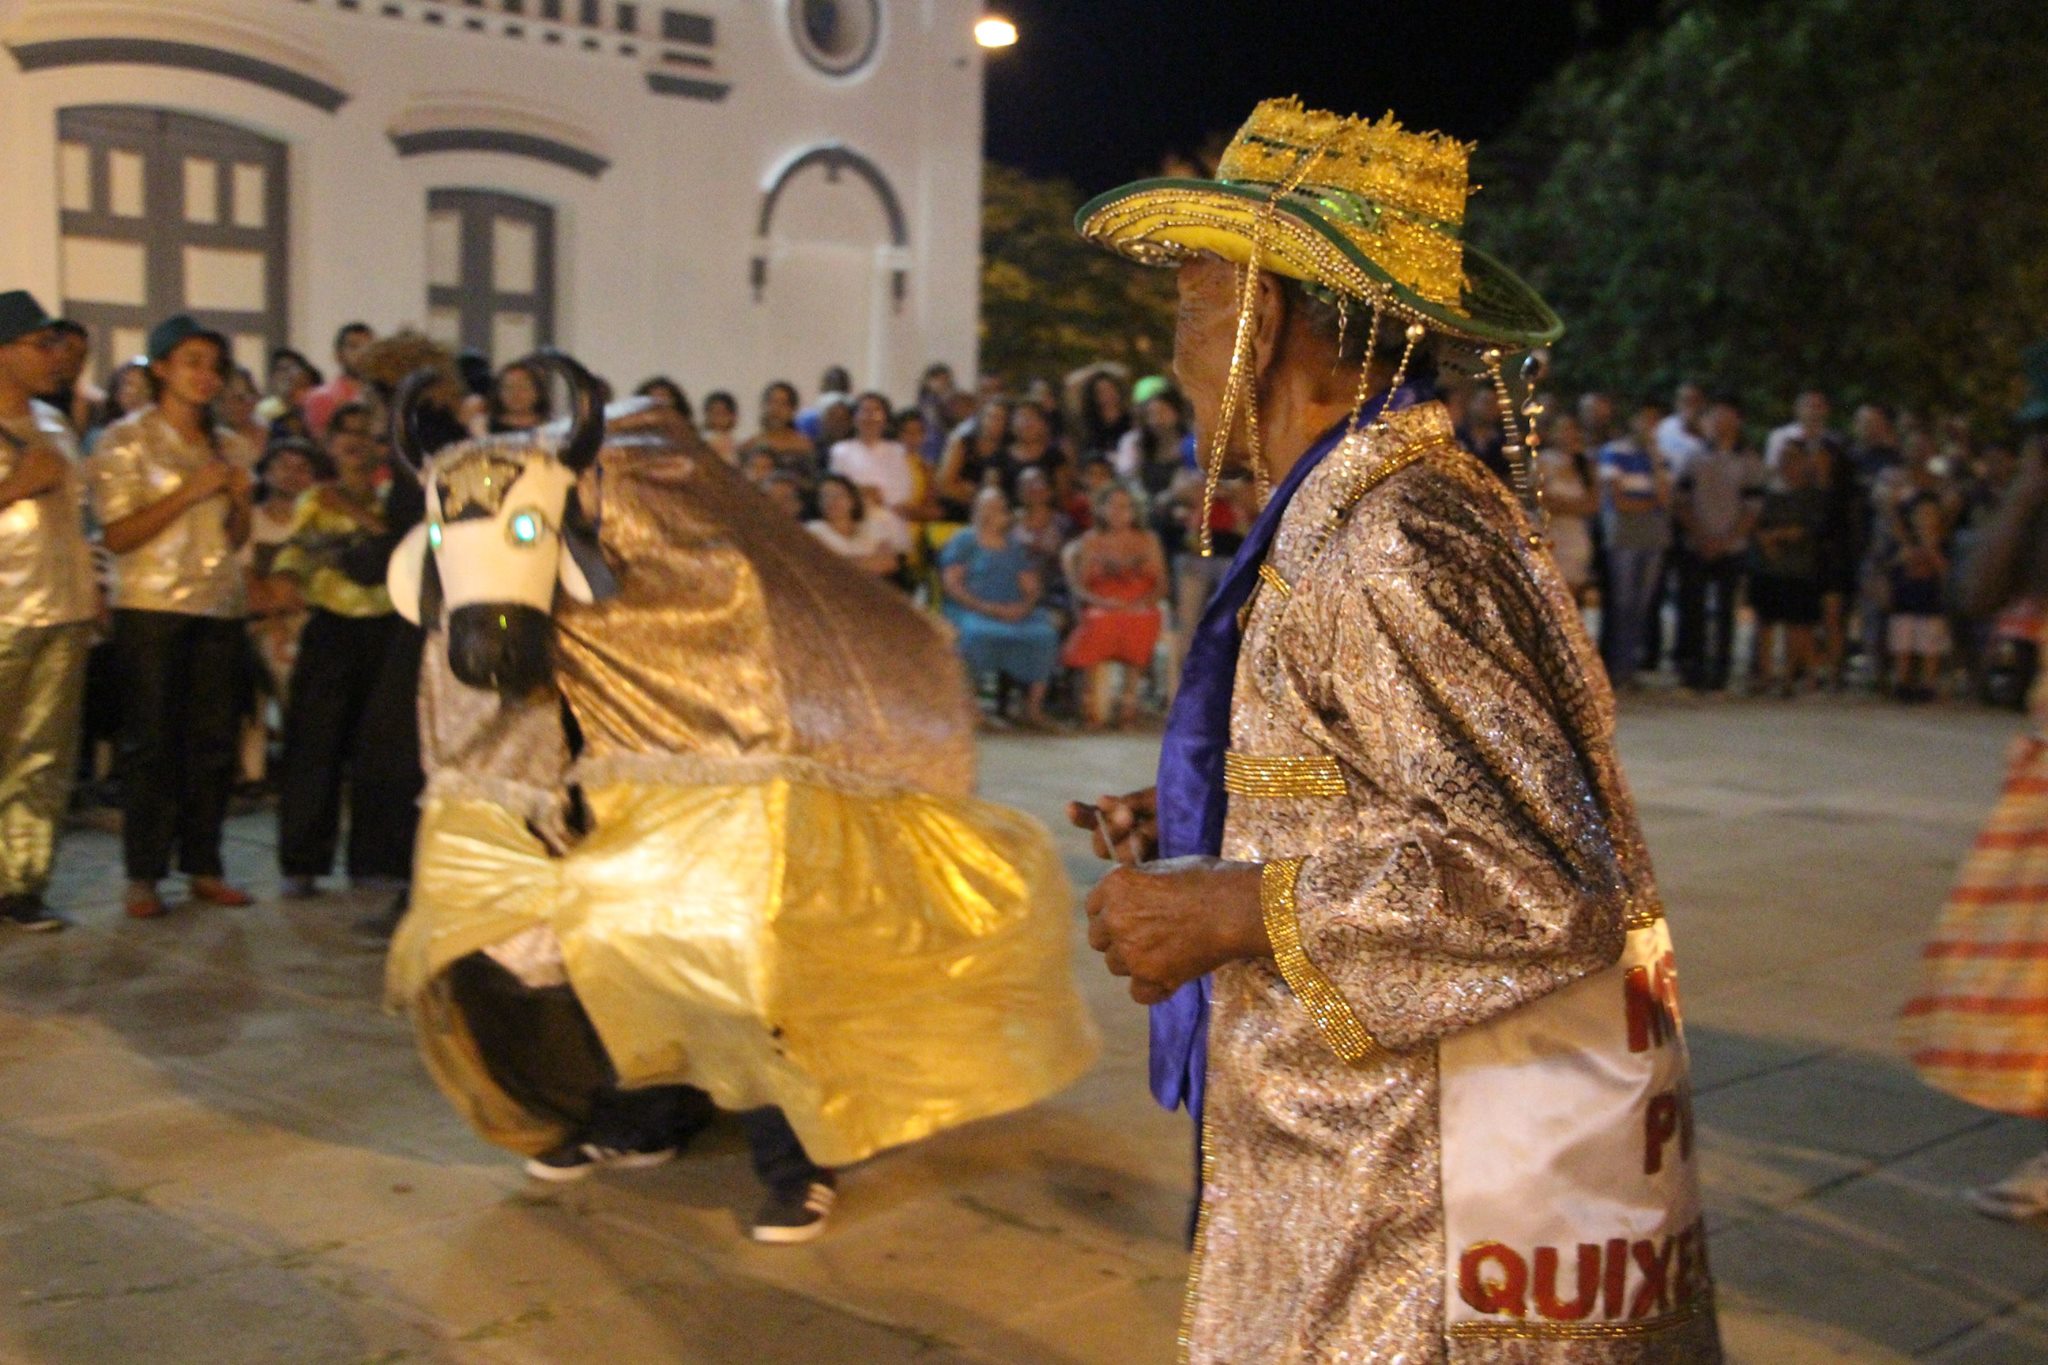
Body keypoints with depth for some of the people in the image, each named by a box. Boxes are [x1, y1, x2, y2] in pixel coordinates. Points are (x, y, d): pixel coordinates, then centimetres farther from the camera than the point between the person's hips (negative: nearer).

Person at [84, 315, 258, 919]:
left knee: (214, 738, 5)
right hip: (152, 605, -5)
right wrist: (190, 491, -15)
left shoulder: (227, 446, 14)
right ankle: (143, 874, 4)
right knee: (151, 740, -2)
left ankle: (203, 865, 14)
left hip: (219, 607, 5)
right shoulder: (127, 441, -2)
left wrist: (241, 497, -4)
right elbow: (118, 536, -10)